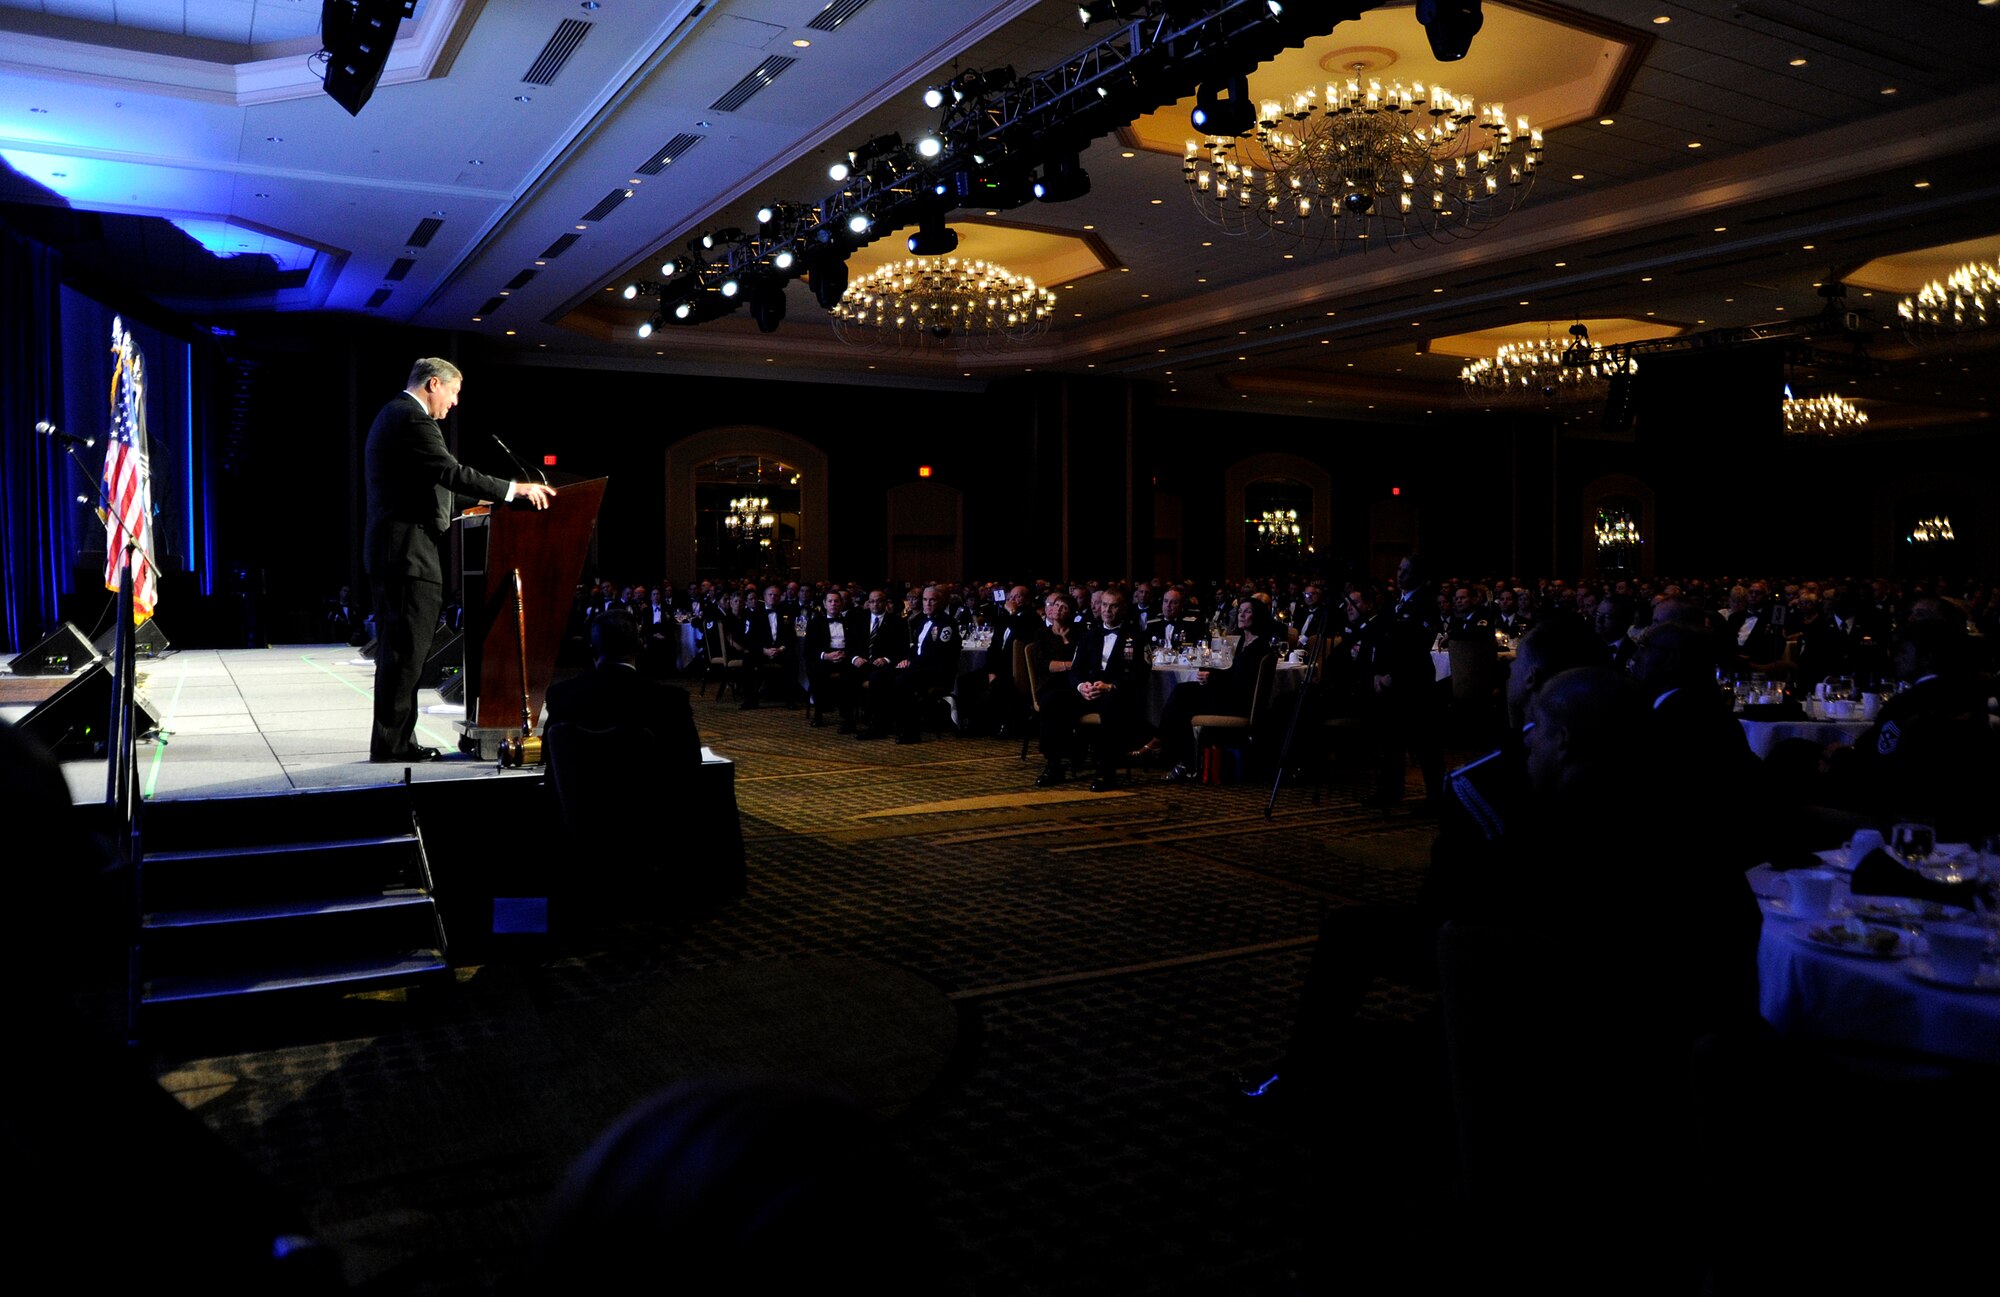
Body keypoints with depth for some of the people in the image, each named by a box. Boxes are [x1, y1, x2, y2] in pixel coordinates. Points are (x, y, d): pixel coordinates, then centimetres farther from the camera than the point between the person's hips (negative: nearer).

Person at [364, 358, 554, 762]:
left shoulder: (393, 415, 21)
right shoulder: (411, 419, -12)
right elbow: (452, 473, -21)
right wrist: (515, 489, -17)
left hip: (390, 549, 11)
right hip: (408, 551, -11)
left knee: (396, 649, 12)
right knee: (406, 649, -8)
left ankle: (394, 741, 16)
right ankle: (391, 742, -4)